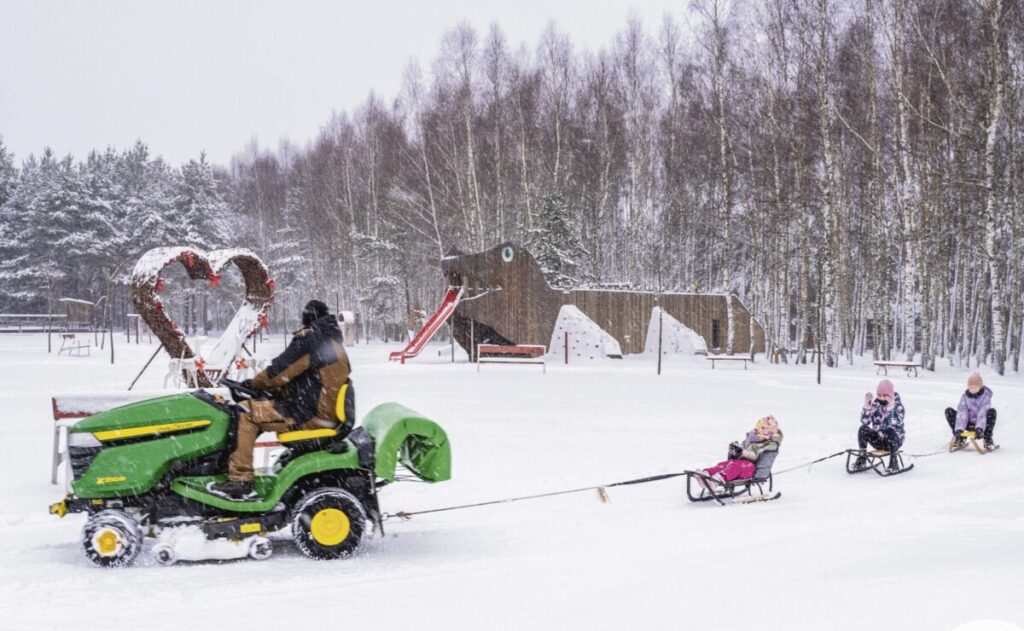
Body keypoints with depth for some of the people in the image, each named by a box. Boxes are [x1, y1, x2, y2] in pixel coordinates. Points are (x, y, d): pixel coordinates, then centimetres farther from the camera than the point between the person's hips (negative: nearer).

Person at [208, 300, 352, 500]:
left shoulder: (309, 338, -11)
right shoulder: (334, 342, 19)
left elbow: (281, 371, -13)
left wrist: (254, 384, 3)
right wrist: (280, 390, 20)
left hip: (310, 415, -10)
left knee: (246, 412, -11)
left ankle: (239, 481, -16)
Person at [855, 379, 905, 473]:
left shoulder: (898, 406, -9)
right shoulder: (875, 405, 1)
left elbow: (896, 424, -27)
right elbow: (864, 421, -9)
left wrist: (891, 408, -36)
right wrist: (867, 405, -19)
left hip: (894, 440, -3)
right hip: (878, 441, 3)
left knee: (890, 431, -35)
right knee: (863, 429, -21)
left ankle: (894, 462, -24)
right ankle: (862, 459, -10)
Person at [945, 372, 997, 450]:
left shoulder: (985, 395, -12)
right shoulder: (965, 396, -4)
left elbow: (983, 413, -26)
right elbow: (962, 413, -16)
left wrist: (980, 428, -41)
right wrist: (959, 429, -31)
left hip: (983, 425, -3)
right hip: (969, 425, 3)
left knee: (992, 411, -32)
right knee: (949, 411, -13)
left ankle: (988, 439, -17)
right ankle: (960, 438, -5)